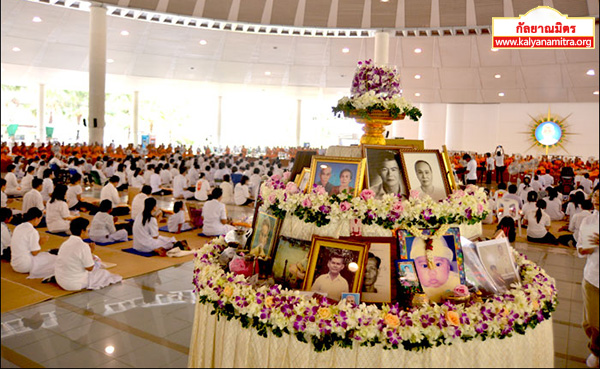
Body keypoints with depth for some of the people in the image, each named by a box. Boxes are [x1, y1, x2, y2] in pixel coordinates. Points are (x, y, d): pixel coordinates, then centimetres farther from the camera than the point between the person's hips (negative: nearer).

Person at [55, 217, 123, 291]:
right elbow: (90, 268, -13)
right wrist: (90, 252, -2)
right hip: (76, 284, -7)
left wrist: (89, 252, 11)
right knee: (105, 273, 13)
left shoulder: (65, 243, 2)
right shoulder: (83, 246, -21)